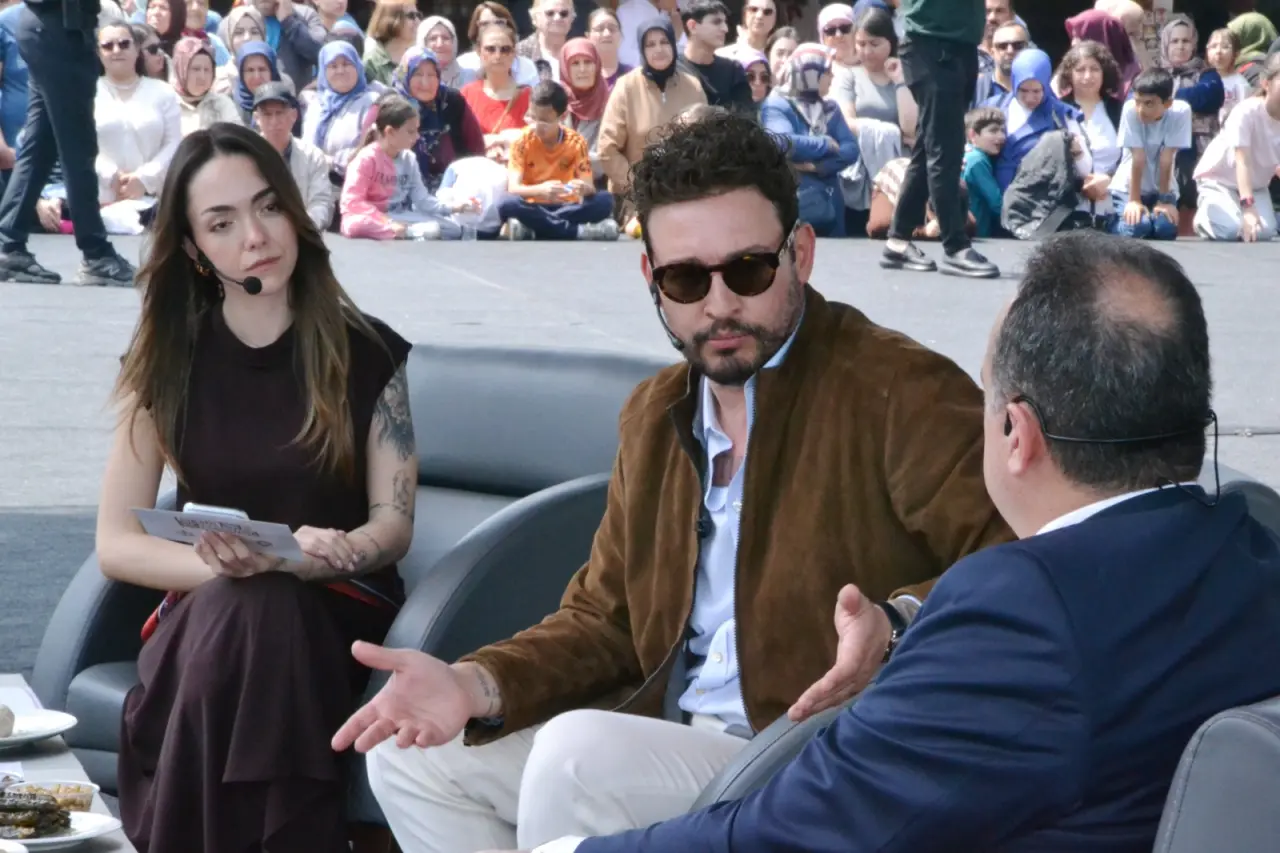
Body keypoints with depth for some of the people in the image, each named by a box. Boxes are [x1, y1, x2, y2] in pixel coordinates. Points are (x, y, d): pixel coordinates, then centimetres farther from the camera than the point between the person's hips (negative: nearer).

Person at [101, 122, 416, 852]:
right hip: (204, 609, 1)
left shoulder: (367, 352, 0)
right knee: (236, 612, -36)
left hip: (336, 609, -1)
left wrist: (332, 553, -25)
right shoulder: (167, 361, 3)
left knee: (259, 617, -36)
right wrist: (224, 565, -20)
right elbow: (116, 545, -1)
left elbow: (394, 523, -2)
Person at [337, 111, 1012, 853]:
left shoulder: (901, 390, -12)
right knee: (414, 756, 4)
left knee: (577, 754, -29)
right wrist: (480, 685, -3)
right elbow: (606, 619, 16)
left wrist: (898, 626, -41)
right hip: (665, 739, 8)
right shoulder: (654, 415, 13)